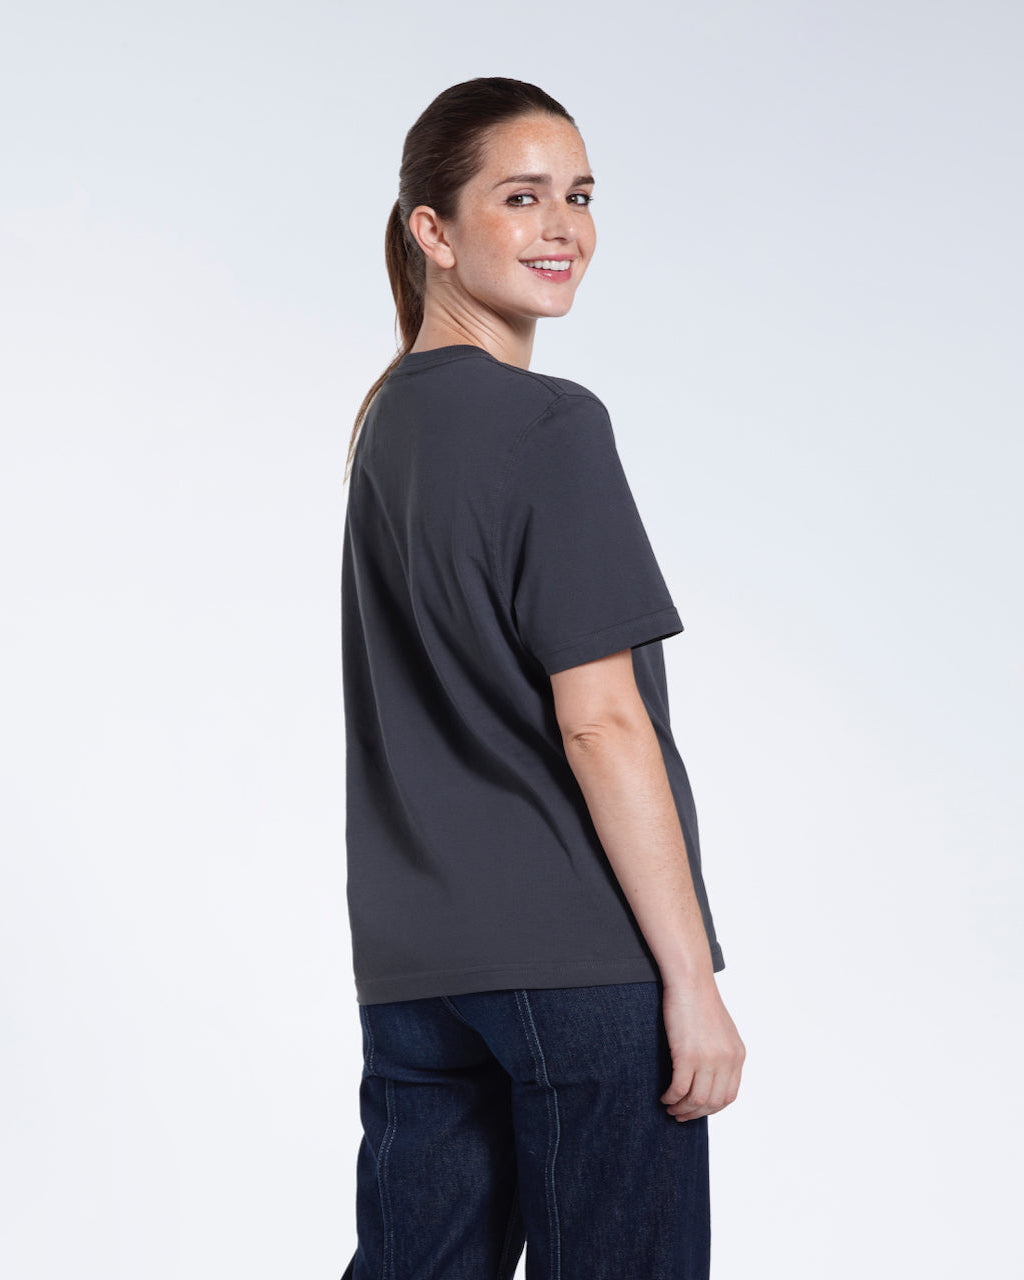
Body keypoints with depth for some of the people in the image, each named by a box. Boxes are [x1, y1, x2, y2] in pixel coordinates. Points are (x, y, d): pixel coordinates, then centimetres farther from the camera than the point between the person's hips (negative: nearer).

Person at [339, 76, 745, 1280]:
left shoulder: (385, 419, 15)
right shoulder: (550, 426, -11)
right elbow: (599, 720, -16)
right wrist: (692, 975, -12)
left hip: (410, 964, 8)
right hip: (582, 955, -8)